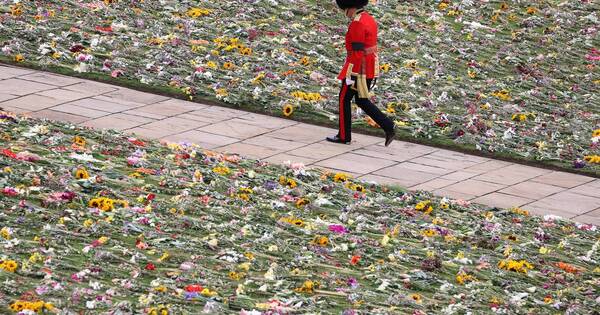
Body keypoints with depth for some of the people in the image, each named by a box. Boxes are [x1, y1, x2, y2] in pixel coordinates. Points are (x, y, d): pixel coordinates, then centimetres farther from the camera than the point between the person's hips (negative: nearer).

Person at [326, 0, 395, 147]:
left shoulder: (357, 23, -19)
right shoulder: (370, 20, 11)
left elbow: (357, 52, -22)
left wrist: (350, 75, -20)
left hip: (358, 68, -9)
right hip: (370, 68, 9)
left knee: (344, 99, 6)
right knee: (362, 101, 15)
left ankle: (344, 136, 13)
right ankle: (388, 127, 4)